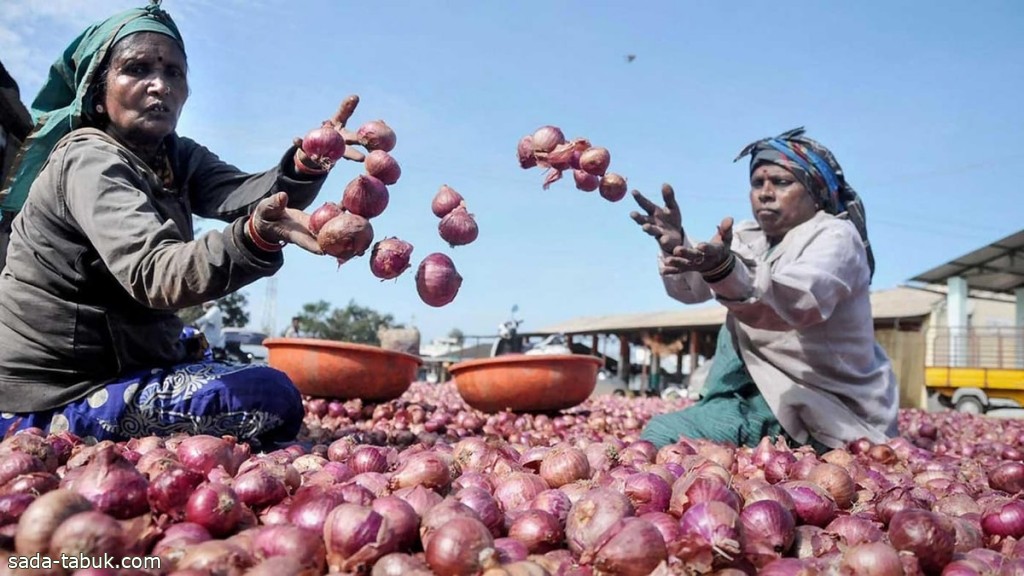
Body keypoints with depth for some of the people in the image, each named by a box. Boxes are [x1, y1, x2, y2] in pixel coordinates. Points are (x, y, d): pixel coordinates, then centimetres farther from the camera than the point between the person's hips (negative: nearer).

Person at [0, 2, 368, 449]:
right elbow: (153, 275, -36)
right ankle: (63, 429, -6)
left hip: (116, 358, 9)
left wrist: (308, 162, -36)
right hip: (47, 396, -9)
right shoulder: (88, 162, -18)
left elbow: (244, 195, -14)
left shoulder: (175, 157, 7)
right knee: (271, 399, -21)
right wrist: (256, 237, -55)